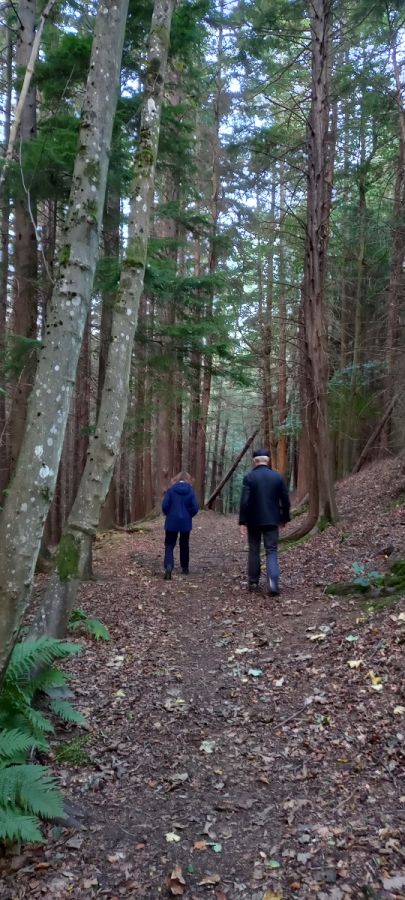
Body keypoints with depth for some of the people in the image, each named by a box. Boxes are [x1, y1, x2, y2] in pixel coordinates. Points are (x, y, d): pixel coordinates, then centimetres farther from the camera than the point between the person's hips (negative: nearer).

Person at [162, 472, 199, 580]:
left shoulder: (171, 490, -5)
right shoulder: (190, 491, -3)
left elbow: (164, 505, -8)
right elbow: (195, 508, -7)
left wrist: (169, 515, 10)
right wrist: (188, 516, 11)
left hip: (172, 522, -1)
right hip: (186, 522, 1)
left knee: (169, 545, 3)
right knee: (184, 545, 18)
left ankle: (168, 567, -18)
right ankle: (185, 568, 26)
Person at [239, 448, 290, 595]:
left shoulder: (249, 477, -7)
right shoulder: (278, 477, 1)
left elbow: (244, 501, -13)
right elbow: (285, 500, 3)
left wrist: (242, 522, -10)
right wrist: (285, 518, 16)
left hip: (253, 520, -1)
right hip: (272, 520, 1)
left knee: (254, 551, 13)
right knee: (271, 551, 2)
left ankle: (253, 582, 19)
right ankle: (273, 582, -16)